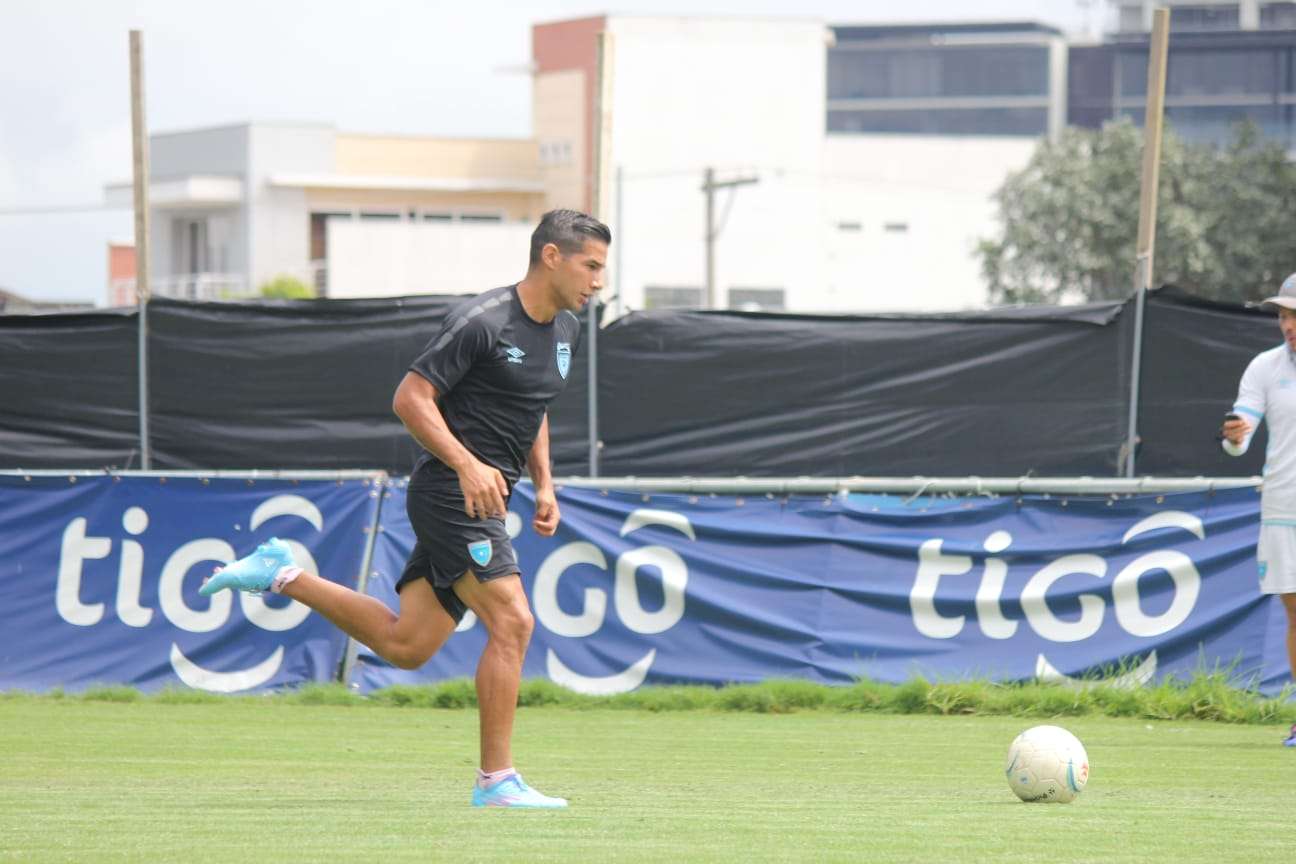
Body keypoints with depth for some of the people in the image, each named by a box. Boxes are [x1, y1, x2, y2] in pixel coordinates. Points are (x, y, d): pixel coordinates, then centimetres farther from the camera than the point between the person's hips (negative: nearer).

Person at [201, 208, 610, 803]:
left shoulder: (565, 329, 13)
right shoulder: (483, 321, -15)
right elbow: (410, 398, -16)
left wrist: (543, 483, 15)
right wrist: (468, 465, -25)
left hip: (480, 500, 9)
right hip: (449, 493, -9)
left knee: (405, 645, 7)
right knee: (512, 622, -15)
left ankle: (285, 576, 20)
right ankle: (496, 781, -11)